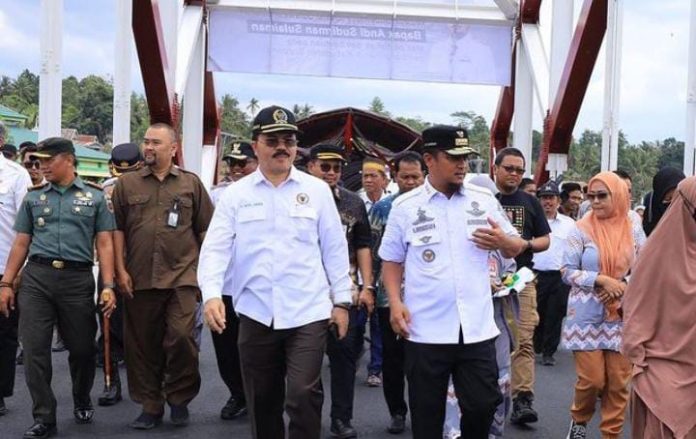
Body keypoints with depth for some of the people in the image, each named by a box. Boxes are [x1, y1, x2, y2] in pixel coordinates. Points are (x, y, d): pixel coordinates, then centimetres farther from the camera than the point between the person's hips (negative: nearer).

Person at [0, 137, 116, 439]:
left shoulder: (95, 197, 6)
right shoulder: (34, 197, 12)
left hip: (78, 279, -1)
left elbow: (104, 244, 2)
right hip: (36, 278, 2)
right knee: (35, 349, -2)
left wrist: (108, 286, -7)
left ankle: (82, 402, 33)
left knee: (82, 347, 8)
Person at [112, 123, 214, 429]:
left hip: (182, 276, -2)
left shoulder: (191, 184, 7)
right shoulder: (126, 184, 9)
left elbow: (205, 230, 8)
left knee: (181, 337, -11)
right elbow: (117, 229, 7)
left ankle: (179, 398, 11)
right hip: (139, 279, 2)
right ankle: (150, 406, 20)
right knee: (143, 344, 7)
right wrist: (120, 270, 0)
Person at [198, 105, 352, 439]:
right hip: (255, 314, 2)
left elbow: (334, 248, 6)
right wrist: (211, 295, -17)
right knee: (262, 401, 11)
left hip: (308, 312, -1)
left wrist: (341, 300, 4)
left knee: (303, 394, -12)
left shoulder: (317, 190, 4)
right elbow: (215, 248, -2)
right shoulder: (235, 195, 5)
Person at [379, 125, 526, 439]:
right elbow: (391, 260, 6)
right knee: (427, 413, 8)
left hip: (477, 328, 2)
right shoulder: (406, 206, 0)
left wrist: (503, 241, -10)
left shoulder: (485, 200, 5)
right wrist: (395, 302, -9)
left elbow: (515, 248, 13)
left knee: (483, 406, 5)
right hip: (425, 331, -1)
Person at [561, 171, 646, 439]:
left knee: (619, 381, 3)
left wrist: (623, 287, -12)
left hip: (621, 315, 2)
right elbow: (567, 271, -6)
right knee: (592, 379, -4)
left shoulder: (633, 229, 3)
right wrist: (601, 280, -18)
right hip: (587, 315, -2)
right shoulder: (582, 229, -5)